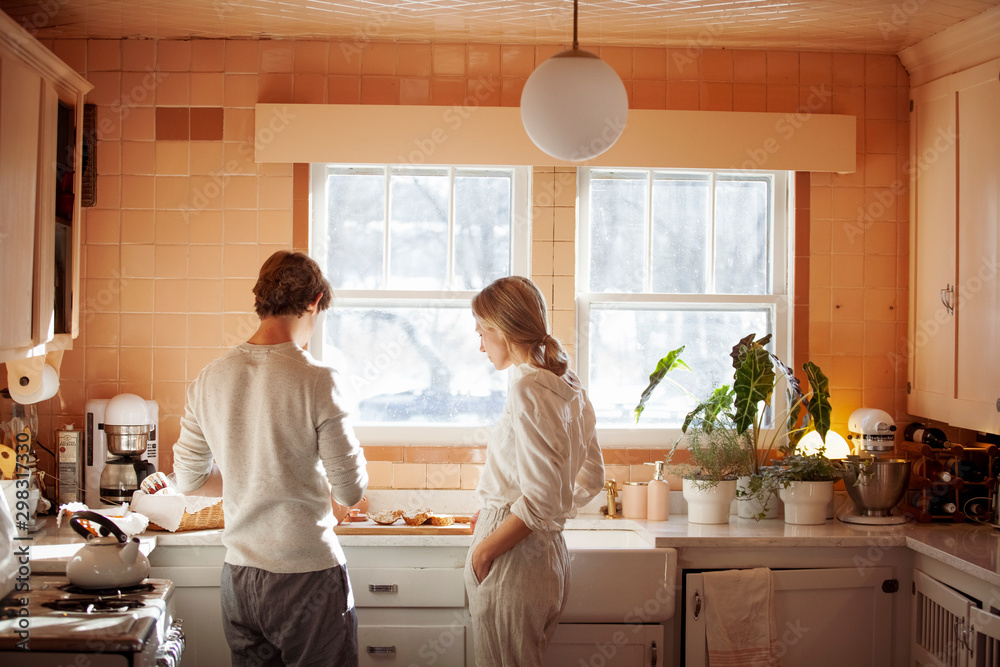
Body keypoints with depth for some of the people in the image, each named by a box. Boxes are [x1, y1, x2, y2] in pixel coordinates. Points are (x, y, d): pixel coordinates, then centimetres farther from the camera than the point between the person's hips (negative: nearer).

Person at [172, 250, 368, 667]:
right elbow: (350, 492, -11)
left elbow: (188, 480, 10)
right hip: (307, 574, -5)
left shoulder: (210, 379, 1)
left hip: (238, 576, 5)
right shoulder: (316, 381, -15)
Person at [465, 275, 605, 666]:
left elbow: (540, 499, -21)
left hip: (512, 561, -9)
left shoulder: (528, 388, -17)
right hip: (550, 555, 9)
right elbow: (591, 479, 20)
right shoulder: (569, 388, 10)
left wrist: (484, 549, -14)